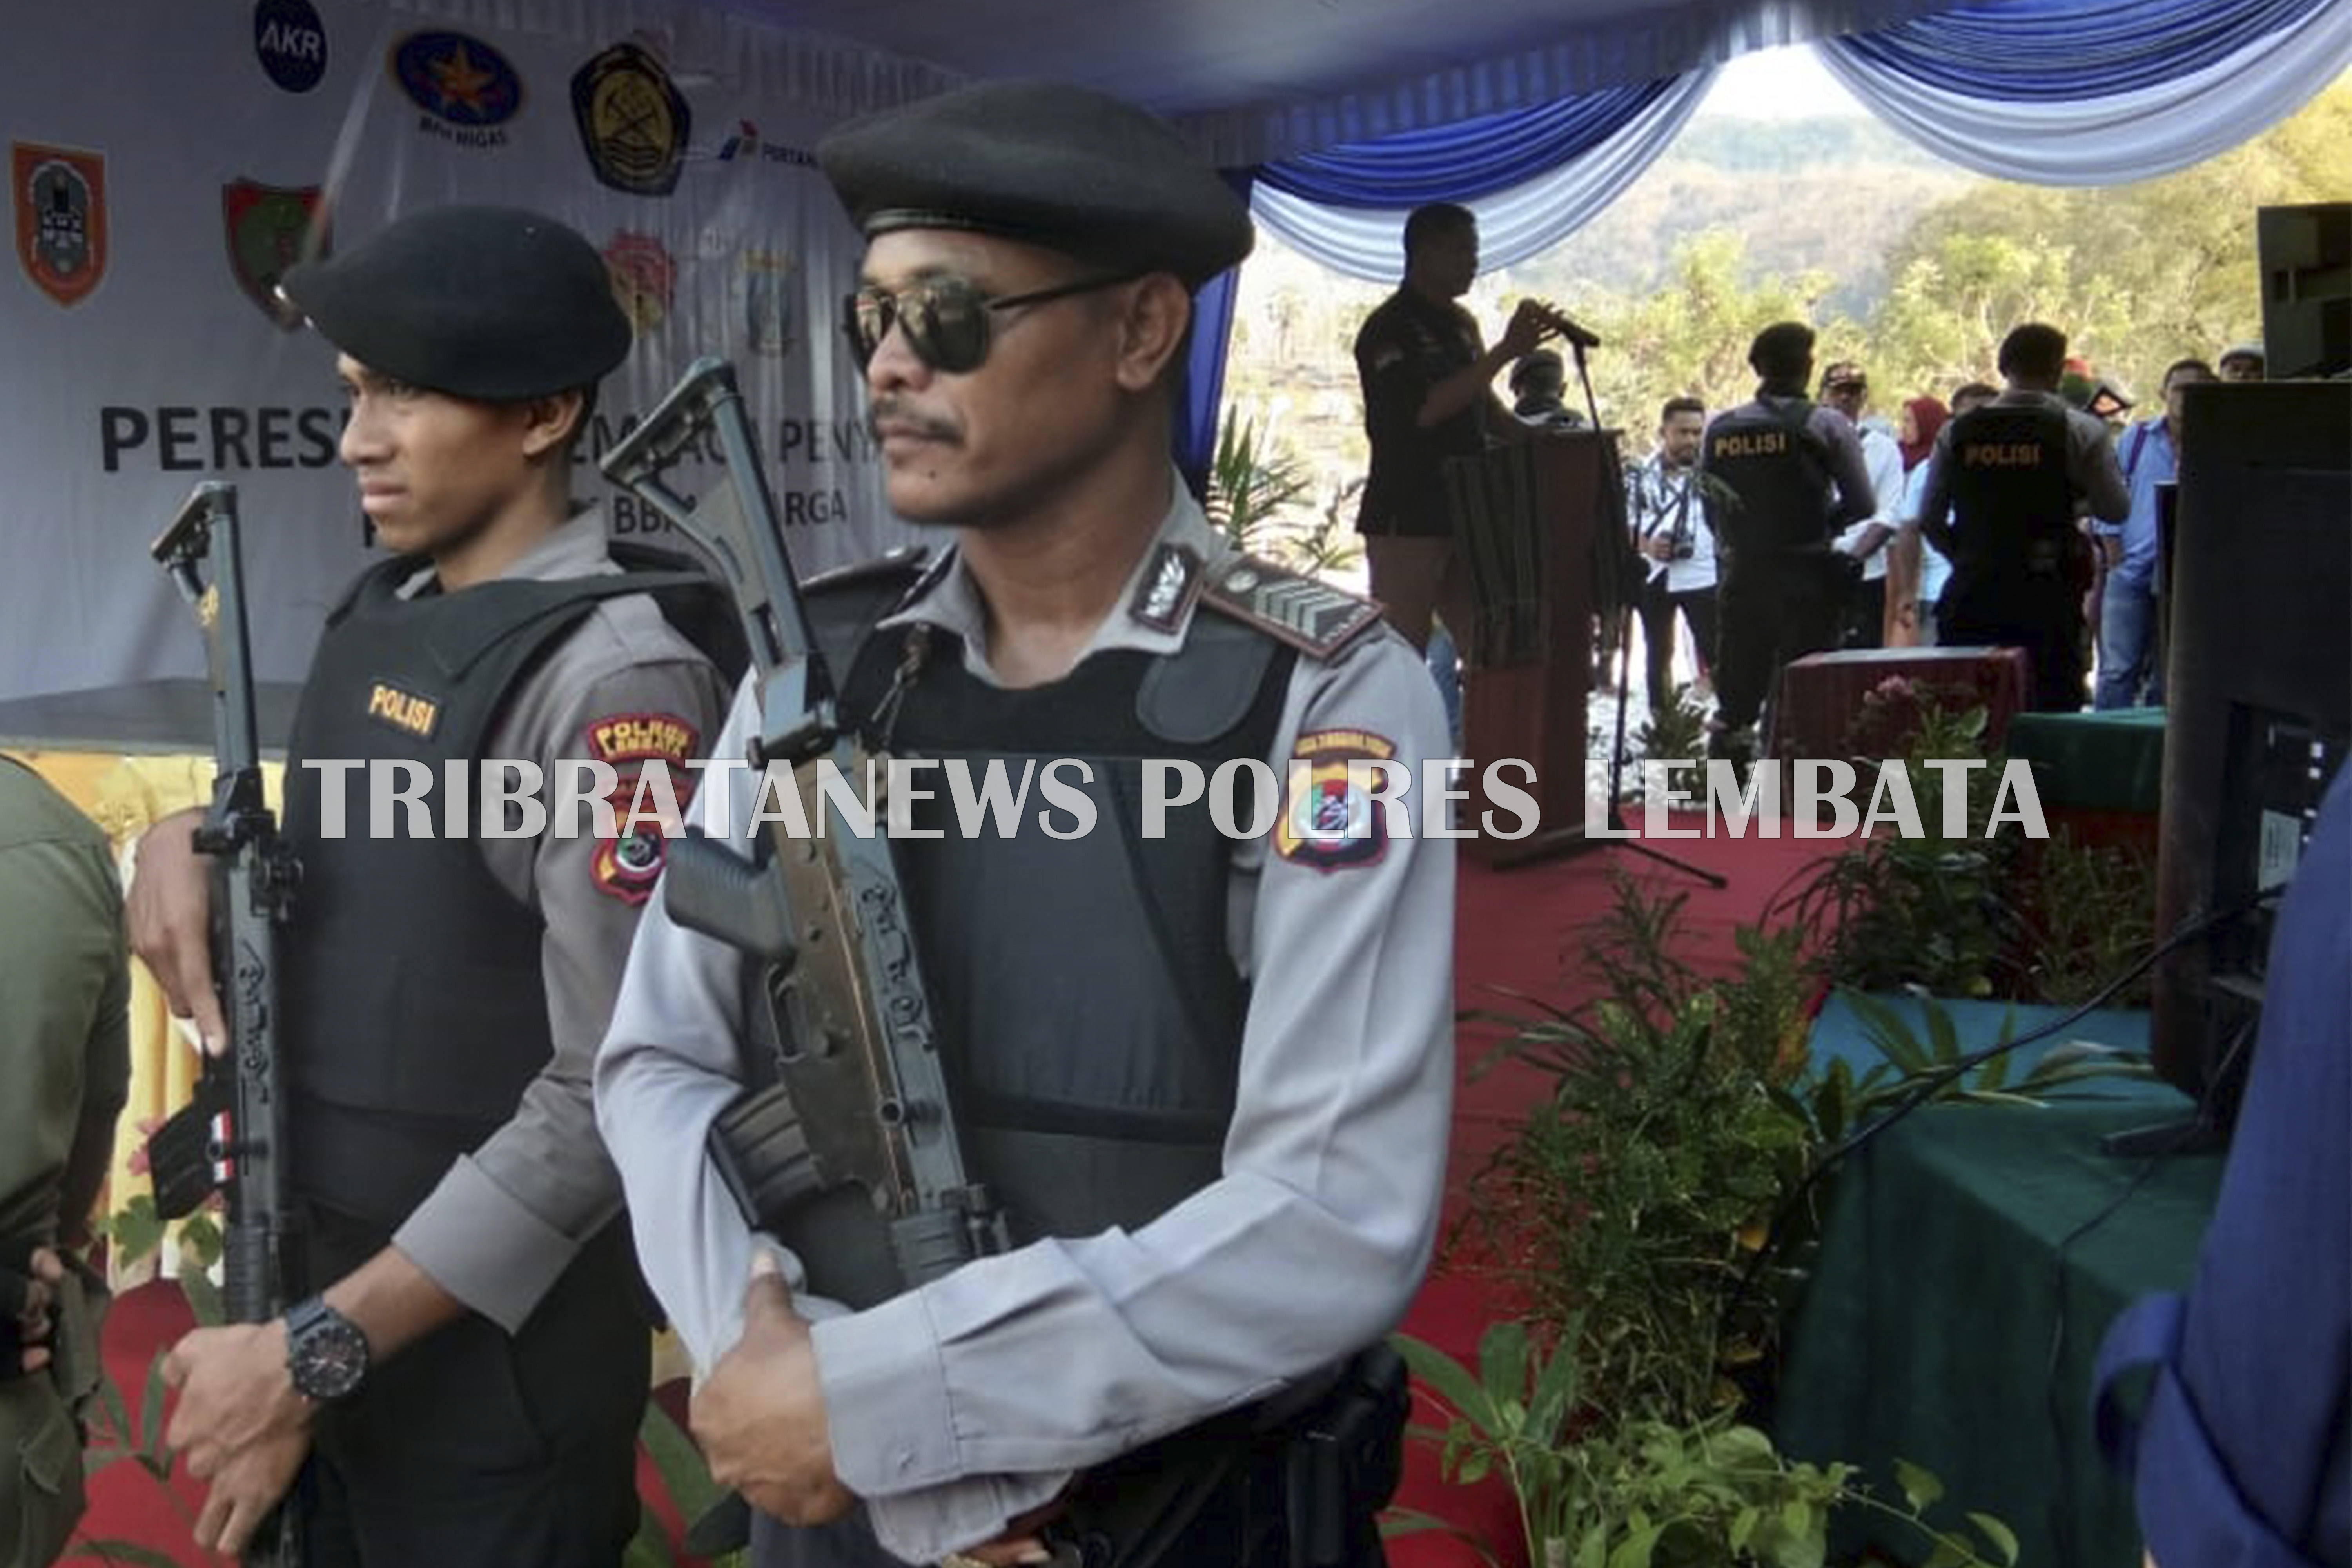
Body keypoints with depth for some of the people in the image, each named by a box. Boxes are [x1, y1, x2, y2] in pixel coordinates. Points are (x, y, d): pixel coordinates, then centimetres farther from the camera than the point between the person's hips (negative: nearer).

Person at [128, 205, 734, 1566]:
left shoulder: (613, 674, -20)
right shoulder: (383, 613, 4)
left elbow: (613, 1100, -22)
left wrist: (312, 1353, -19)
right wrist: (194, 834, -2)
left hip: (492, 1340, -7)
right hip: (312, 1279, 7)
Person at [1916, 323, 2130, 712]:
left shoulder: (1956, 432, 4)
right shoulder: (2080, 431, -4)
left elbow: (1930, 520, 7)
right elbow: (2116, 510, 0)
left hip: (1971, 597, 3)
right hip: (2047, 596, -3)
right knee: (2053, 711, 3)